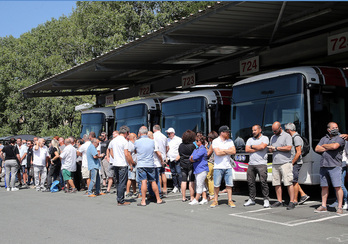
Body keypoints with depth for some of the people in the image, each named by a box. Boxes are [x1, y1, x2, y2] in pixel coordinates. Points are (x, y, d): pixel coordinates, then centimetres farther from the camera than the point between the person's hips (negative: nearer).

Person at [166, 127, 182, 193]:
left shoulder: (178, 140, -3)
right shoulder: (167, 140, 14)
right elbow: (166, 149, 21)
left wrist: (179, 156, -15)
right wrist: (165, 156, 9)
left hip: (177, 159, -5)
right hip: (170, 159, 5)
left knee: (179, 173, -9)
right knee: (173, 173, 7)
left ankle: (180, 186, -3)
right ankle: (175, 187, 13)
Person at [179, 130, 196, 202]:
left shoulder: (181, 145, 2)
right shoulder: (192, 146, -13)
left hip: (183, 165, 4)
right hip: (191, 165, -4)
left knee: (183, 181, 8)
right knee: (191, 181, 1)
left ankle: (184, 197, 12)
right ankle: (192, 197, 4)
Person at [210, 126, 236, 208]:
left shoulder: (230, 141, 9)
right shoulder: (215, 141, -3)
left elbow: (234, 151, -3)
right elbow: (217, 153, -15)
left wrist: (223, 150, -9)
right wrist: (228, 151, -4)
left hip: (228, 166, 3)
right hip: (218, 167, -3)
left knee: (229, 184, 2)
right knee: (216, 185, 1)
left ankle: (230, 200, 11)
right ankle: (215, 201, 13)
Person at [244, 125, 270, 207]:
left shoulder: (264, 138, 4)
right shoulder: (250, 140, 17)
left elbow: (262, 146, -14)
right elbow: (247, 150, 3)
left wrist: (252, 146, 0)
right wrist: (257, 149, -5)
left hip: (261, 164, -5)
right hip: (251, 164, 5)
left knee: (263, 181, -10)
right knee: (251, 182, 5)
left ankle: (266, 200, -3)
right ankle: (251, 199, 15)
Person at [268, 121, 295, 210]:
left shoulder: (287, 136, -1)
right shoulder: (273, 137, 20)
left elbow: (289, 148, -13)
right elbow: (270, 149, 25)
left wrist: (276, 148, -9)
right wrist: (270, 149, 0)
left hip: (285, 163, -7)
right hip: (275, 163, 7)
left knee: (288, 183, -9)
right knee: (276, 183, 6)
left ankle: (292, 202, -6)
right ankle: (279, 201, 13)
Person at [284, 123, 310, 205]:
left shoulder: (296, 138, -14)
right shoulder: (293, 137, 16)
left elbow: (298, 152, -20)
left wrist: (292, 163, -17)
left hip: (296, 163, -10)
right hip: (294, 163, 10)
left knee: (294, 181, -4)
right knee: (293, 181, 13)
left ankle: (294, 200, 2)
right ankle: (303, 195, 17)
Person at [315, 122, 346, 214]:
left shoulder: (340, 138, 3)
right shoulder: (323, 139, 19)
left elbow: (334, 146, -16)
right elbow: (317, 149, 6)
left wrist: (324, 146, 2)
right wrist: (329, 148, -4)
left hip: (335, 166, -5)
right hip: (323, 166, 5)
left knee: (337, 186, -8)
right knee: (324, 186, 8)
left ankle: (339, 207, -2)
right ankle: (323, 206, 15)